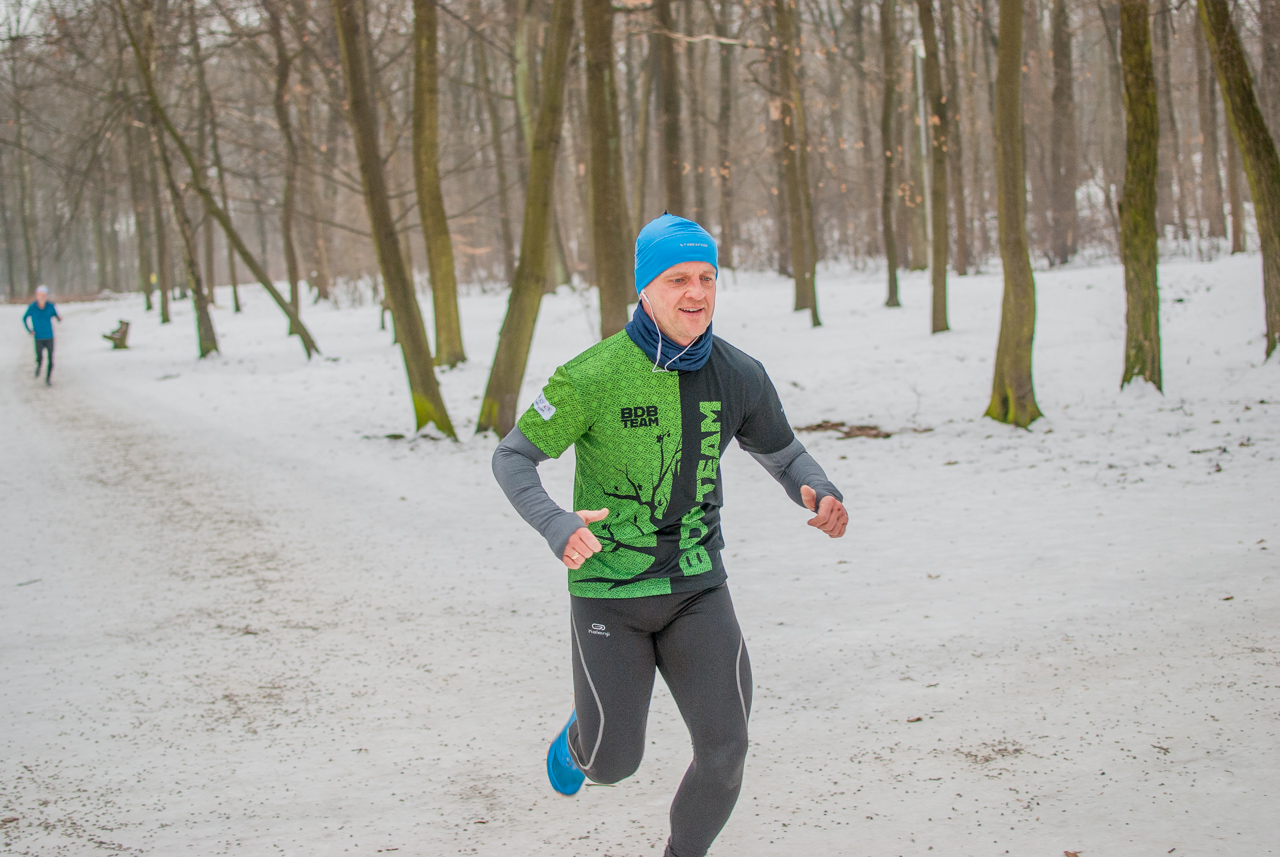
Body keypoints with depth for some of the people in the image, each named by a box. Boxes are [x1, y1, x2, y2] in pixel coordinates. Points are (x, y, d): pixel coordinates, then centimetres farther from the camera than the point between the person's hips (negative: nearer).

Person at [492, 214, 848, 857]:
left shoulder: (740, 376, -5)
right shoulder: (594, 377, -17)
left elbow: (782, 454, 11)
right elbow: (512, 456, -9)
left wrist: (821, 494, -13)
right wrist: (556, 526, -30)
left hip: (697, 587, 3)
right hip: (608, 590, -3)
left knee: (724, 750, -7)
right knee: (616, 765, 3)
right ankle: (584, 735, 42)